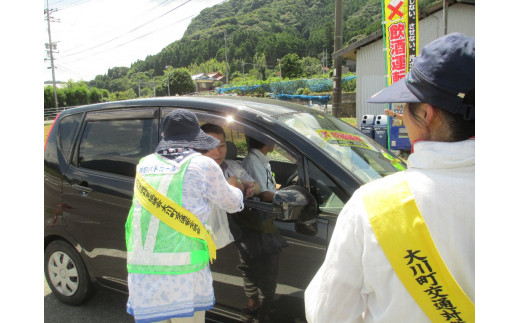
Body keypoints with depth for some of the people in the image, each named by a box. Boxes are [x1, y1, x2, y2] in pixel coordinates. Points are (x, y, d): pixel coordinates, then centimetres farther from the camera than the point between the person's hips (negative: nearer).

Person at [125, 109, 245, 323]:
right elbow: (232, 203, 10)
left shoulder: (145, 165, 11)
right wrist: (236, 189, 33)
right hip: (184, 272, -4)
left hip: (141, 274, 4)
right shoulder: (202, 165, -2)